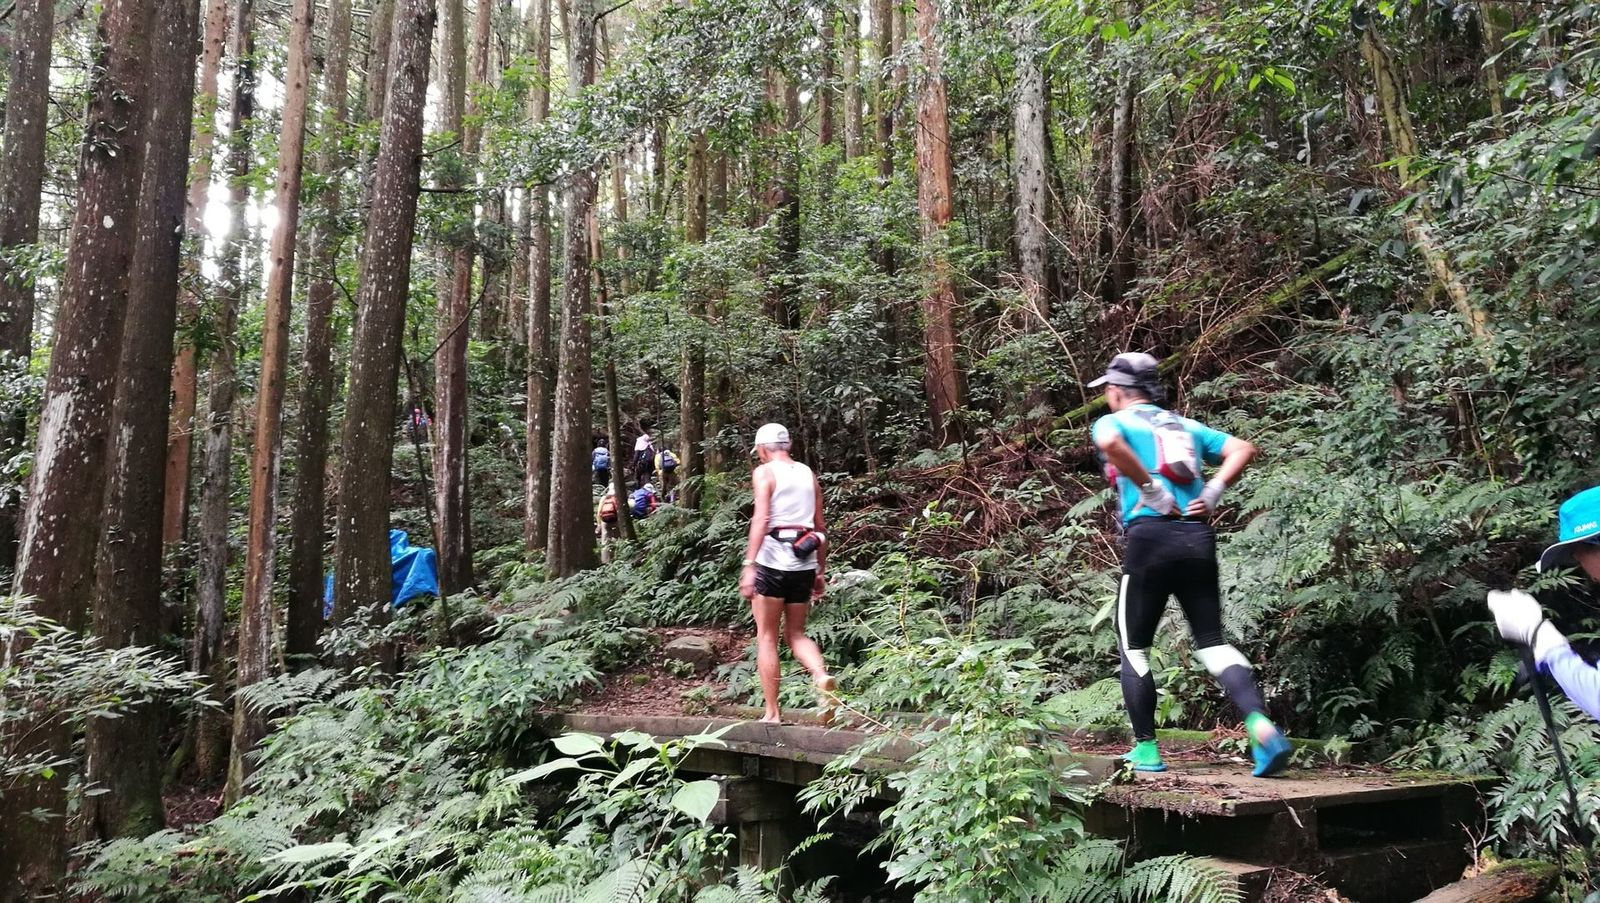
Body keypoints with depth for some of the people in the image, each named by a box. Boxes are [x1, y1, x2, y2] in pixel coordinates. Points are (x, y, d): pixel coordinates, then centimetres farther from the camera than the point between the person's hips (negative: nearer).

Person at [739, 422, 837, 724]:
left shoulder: (765, 472, -2)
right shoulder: (808, 474, 15)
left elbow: (760, 519, -15)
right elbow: (820, 528, 16)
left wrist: (749, 565, -19)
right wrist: (820, 571, 21)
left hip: (773, 560, -5)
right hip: (805, 562, 5)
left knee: (766, 636, 6)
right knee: (796, 634, 15)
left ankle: (772, 712, 5)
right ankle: (822, 676, -12)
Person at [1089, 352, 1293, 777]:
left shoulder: (1113, 422, 6)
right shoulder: (1185, 426, 24)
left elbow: (1109, 442, -20)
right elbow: (1243, 449, 14)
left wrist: (1150, 489, -13)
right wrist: (1211, 493, 7)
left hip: (1150, 535, -5)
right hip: (1199, 538, 5)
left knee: (1133, 647, 9)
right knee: (1212, 643, 8)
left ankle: (1146, 749, 11)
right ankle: (1262, 726, -12)